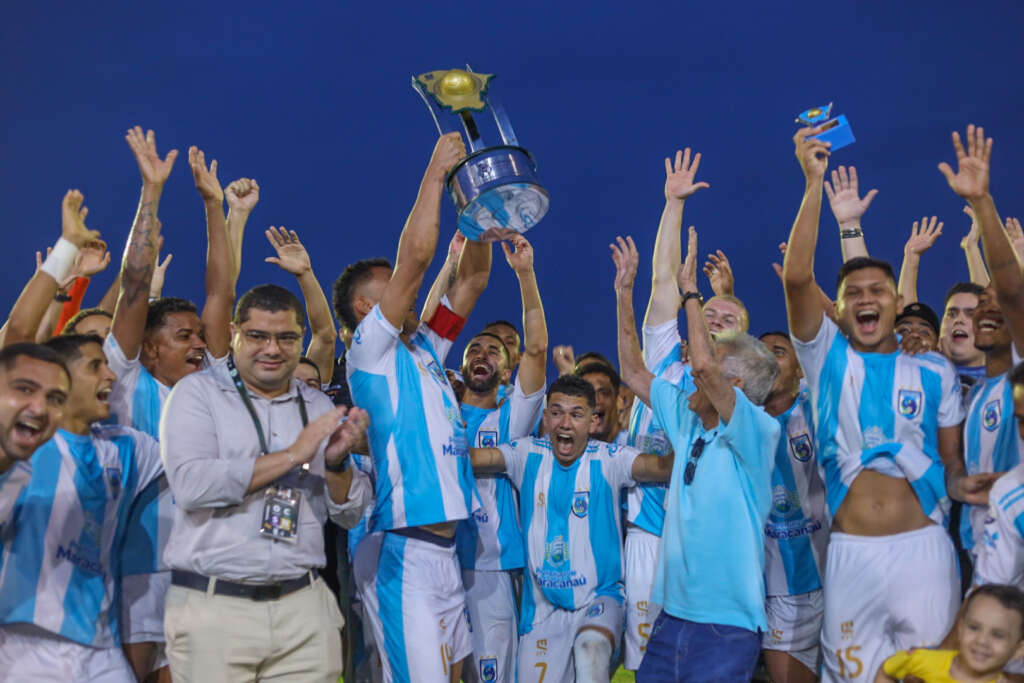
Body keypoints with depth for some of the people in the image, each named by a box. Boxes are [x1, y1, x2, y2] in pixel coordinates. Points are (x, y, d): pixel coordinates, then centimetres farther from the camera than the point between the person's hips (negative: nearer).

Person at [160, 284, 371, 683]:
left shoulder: (319, 407, 12)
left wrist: (335, 464, -9)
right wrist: (291, 455, -14)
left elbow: (350, 516, 11)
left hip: (304, 607, 4)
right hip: (212, 606, -3)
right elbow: (190, 485, -18)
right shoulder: (197, 392, -1)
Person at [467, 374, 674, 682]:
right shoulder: (528, 454, -1)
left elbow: (663, 466, -24)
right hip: (543, 604, 3)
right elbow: (469, 457, -11)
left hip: (599, 597, -3)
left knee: (592, 649, -33)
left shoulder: (609, 459, -8)